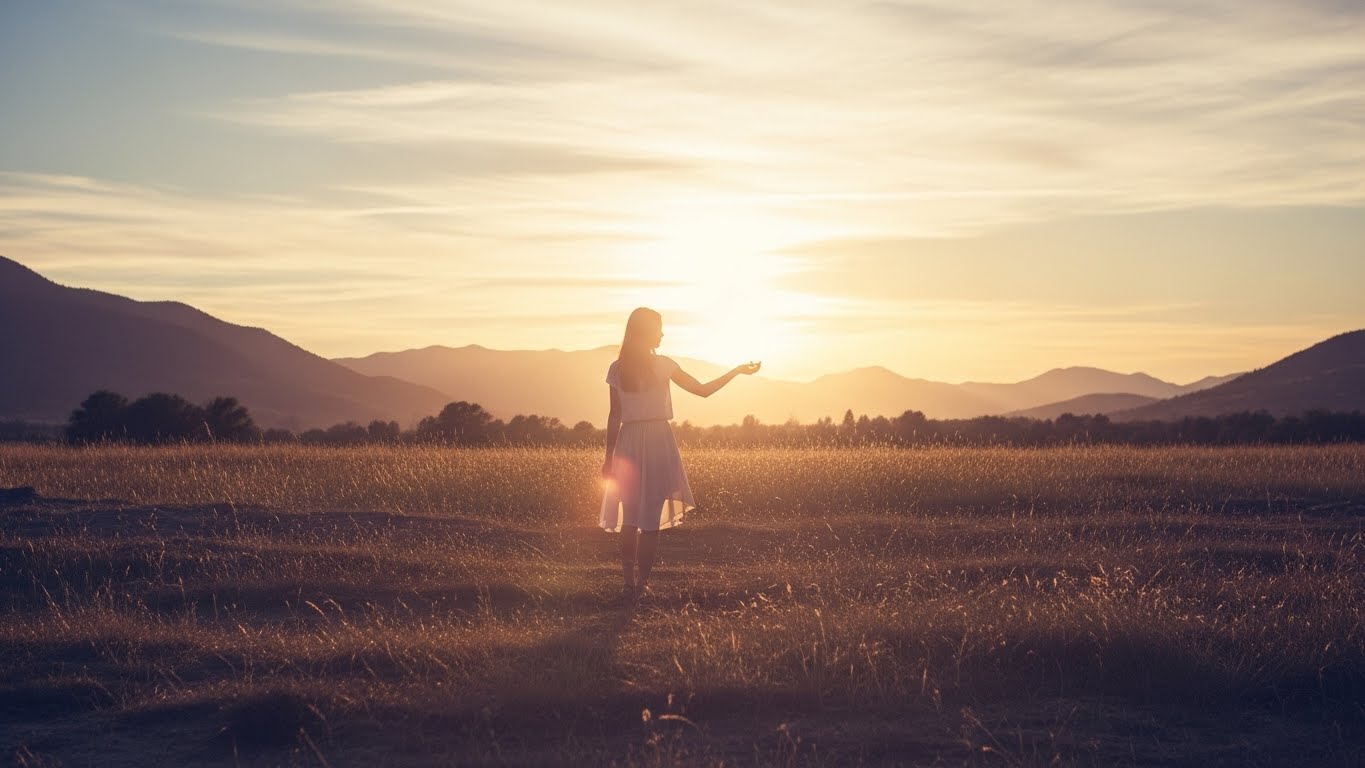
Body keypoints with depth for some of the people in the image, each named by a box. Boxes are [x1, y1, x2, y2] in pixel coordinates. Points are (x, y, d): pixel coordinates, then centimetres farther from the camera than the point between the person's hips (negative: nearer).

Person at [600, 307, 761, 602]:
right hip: (657, 442, -2)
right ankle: (641, 581, 0)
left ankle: (630, 583, 6)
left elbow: (614, 416, 3)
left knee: (629, 518, 9)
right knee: (651, 518, 3)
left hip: (628, 444, 3)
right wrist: (738, 370, 13)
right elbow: (704, 390, 2)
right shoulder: (662, 365, -3)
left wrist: (609, 457, 7)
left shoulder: (617, 369, 3)